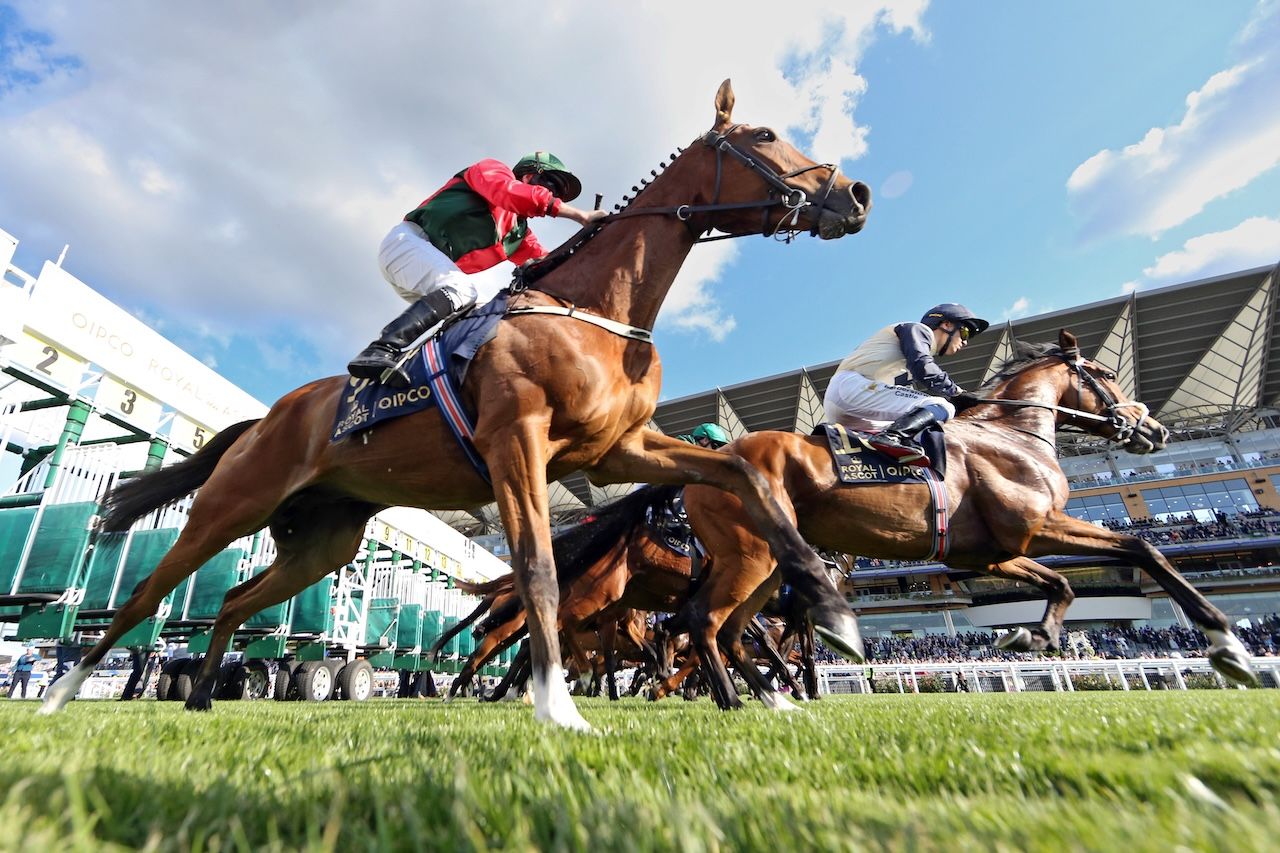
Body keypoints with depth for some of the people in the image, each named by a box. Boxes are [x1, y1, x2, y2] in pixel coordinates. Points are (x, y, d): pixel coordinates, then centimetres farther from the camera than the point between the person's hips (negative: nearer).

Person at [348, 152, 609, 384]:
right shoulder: (492, 170, 2)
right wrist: (582, 216, -20)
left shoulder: (519, 232, 21)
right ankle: (380, 351, -40)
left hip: (426, 271, 9)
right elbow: (515, 195, -20)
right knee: (462, 292, -30)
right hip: (408, 241, -9)